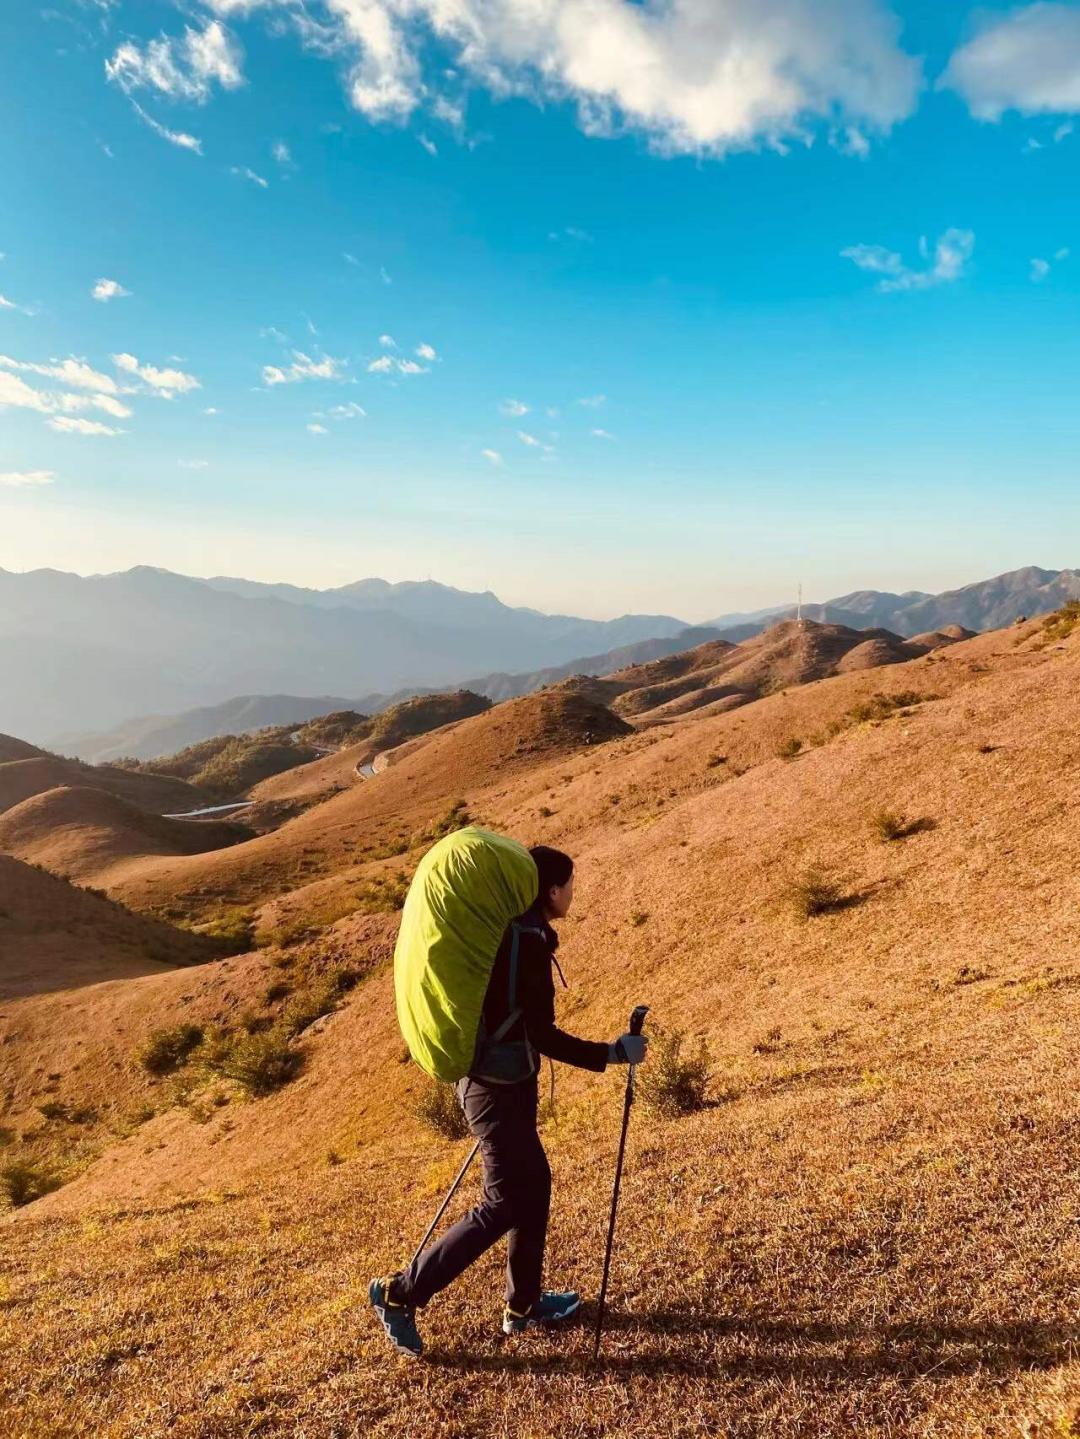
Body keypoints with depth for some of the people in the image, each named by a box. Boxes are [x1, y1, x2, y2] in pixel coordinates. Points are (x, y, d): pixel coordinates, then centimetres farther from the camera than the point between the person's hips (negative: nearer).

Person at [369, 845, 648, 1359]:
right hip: (499, 1088, -9)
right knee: (504, 1204, 2)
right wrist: (613, 1054, -17)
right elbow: (541, 1034, -23)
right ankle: (401, 1292, 12)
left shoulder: (503, 928, 5)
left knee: (533, 1185, 19)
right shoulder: (528, 939, -24)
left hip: (494, 1080, 9)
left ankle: (524, 1304, 32)